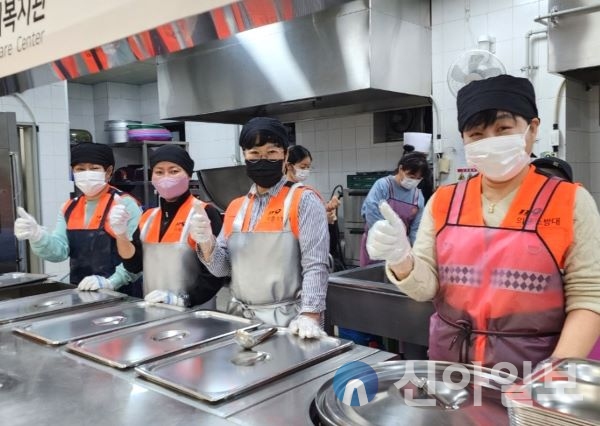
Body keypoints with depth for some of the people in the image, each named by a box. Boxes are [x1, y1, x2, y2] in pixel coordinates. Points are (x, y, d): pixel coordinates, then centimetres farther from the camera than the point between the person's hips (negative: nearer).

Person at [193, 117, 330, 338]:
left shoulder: (303, 200, -8)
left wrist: (309, 316, -24)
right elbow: (222, 268, 8)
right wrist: (207, 243, -10)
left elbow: (315, 265, -15)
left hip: (288, 320, -5)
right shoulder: (236, 207, 9)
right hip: (240, 318, 5)